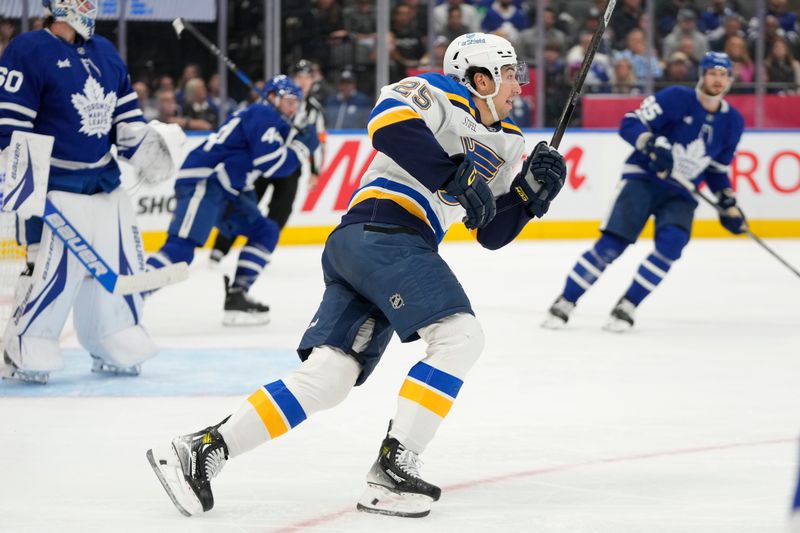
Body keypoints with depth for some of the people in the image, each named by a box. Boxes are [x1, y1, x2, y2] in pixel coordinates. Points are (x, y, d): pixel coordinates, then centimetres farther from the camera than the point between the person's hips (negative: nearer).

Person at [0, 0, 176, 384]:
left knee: (120, 266, 9)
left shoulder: (104, 53, 12)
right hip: (56, 190, -8)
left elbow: (126, 113, 19)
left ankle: (115, 351, 22)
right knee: (52, 270, -13)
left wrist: (142, 145, 3)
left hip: (106, 186, 8)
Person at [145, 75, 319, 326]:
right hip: (201, 183, -11)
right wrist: (302, 146, -4)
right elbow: (271, 164, -14)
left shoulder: (268, 120, 25)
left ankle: (236, 296, 7)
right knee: (181, 248, -23)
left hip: (223, 189, 11)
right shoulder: (263, 115, -6)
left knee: (266, 232, 12)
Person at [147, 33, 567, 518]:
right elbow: (388, 122, -21)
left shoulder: (508, 145, 25)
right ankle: (393, 467, -22)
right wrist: (454, 176, -22)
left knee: (328, 377, -4)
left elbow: (494, 233, 24)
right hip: (381, 229, -9)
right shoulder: (438, 95, -1)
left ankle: (204, 450, -6)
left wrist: (532, 190, 7)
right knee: (459, 335, -19)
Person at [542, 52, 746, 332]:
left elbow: (718, 169, 18)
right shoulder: (676, 98, -11)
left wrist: (728, 203, 8)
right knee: (612, 244, -17)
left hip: (680, 194, 4)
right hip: (643, 178, -4)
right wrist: (653, 144, -32)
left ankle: (627, 306, -13)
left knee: (671, 244, -24)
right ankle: (565, 302, -5)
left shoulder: (732, 122, 5)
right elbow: (630, 124, -15)